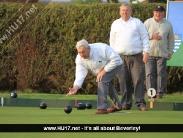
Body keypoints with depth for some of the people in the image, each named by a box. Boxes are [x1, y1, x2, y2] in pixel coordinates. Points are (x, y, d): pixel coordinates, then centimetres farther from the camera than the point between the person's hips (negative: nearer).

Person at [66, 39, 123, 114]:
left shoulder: (101, 48, -41)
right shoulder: (79, 59, -25)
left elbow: (115, 59, -33)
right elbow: (80, 75, -29)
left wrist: (103, 71, -32)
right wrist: (75, 88, -47)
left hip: (114, 64, -7)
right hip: (101, 69, 7)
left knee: (102, 81, -27)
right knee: (108, 85, 23)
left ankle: (102, 108, -26)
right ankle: (117, 106, 48)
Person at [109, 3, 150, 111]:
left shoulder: (137, 22, 7)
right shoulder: (115, 24, 13)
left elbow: (145, 38, 6)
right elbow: (112, 41, 16)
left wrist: (146, 52, -4)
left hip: (136, 57, -2)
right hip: (121, 57, 2)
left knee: (139, 80, -9)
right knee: (124, 81, -1)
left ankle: (140, 103, -7)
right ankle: (126, 103, 5)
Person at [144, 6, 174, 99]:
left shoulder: (168, 24, 8)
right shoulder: (148, 23, 4)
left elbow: (171, 40, 12)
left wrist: (170, 52, 6)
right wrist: (152, 36, -12)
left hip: (162, 53, 1)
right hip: (149, 53, -1)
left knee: (161, 74, 0)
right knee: (150, 73, -4)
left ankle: (159, 92, 5)